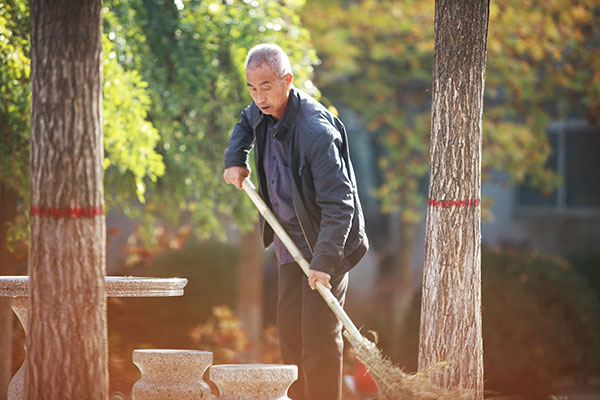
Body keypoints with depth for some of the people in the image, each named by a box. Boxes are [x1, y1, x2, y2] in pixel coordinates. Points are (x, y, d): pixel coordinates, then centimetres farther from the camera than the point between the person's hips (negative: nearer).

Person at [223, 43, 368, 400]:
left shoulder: (317, 131, -28)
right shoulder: (264, 111, -2)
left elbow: (339, 204, -28)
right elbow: (245, 125, 27)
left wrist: (324, 261, -32)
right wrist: (235, 160, 8)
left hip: (327, 241, -8)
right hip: (291, 241, 8)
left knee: (319, 332, -11)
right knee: (289, 328, 8)